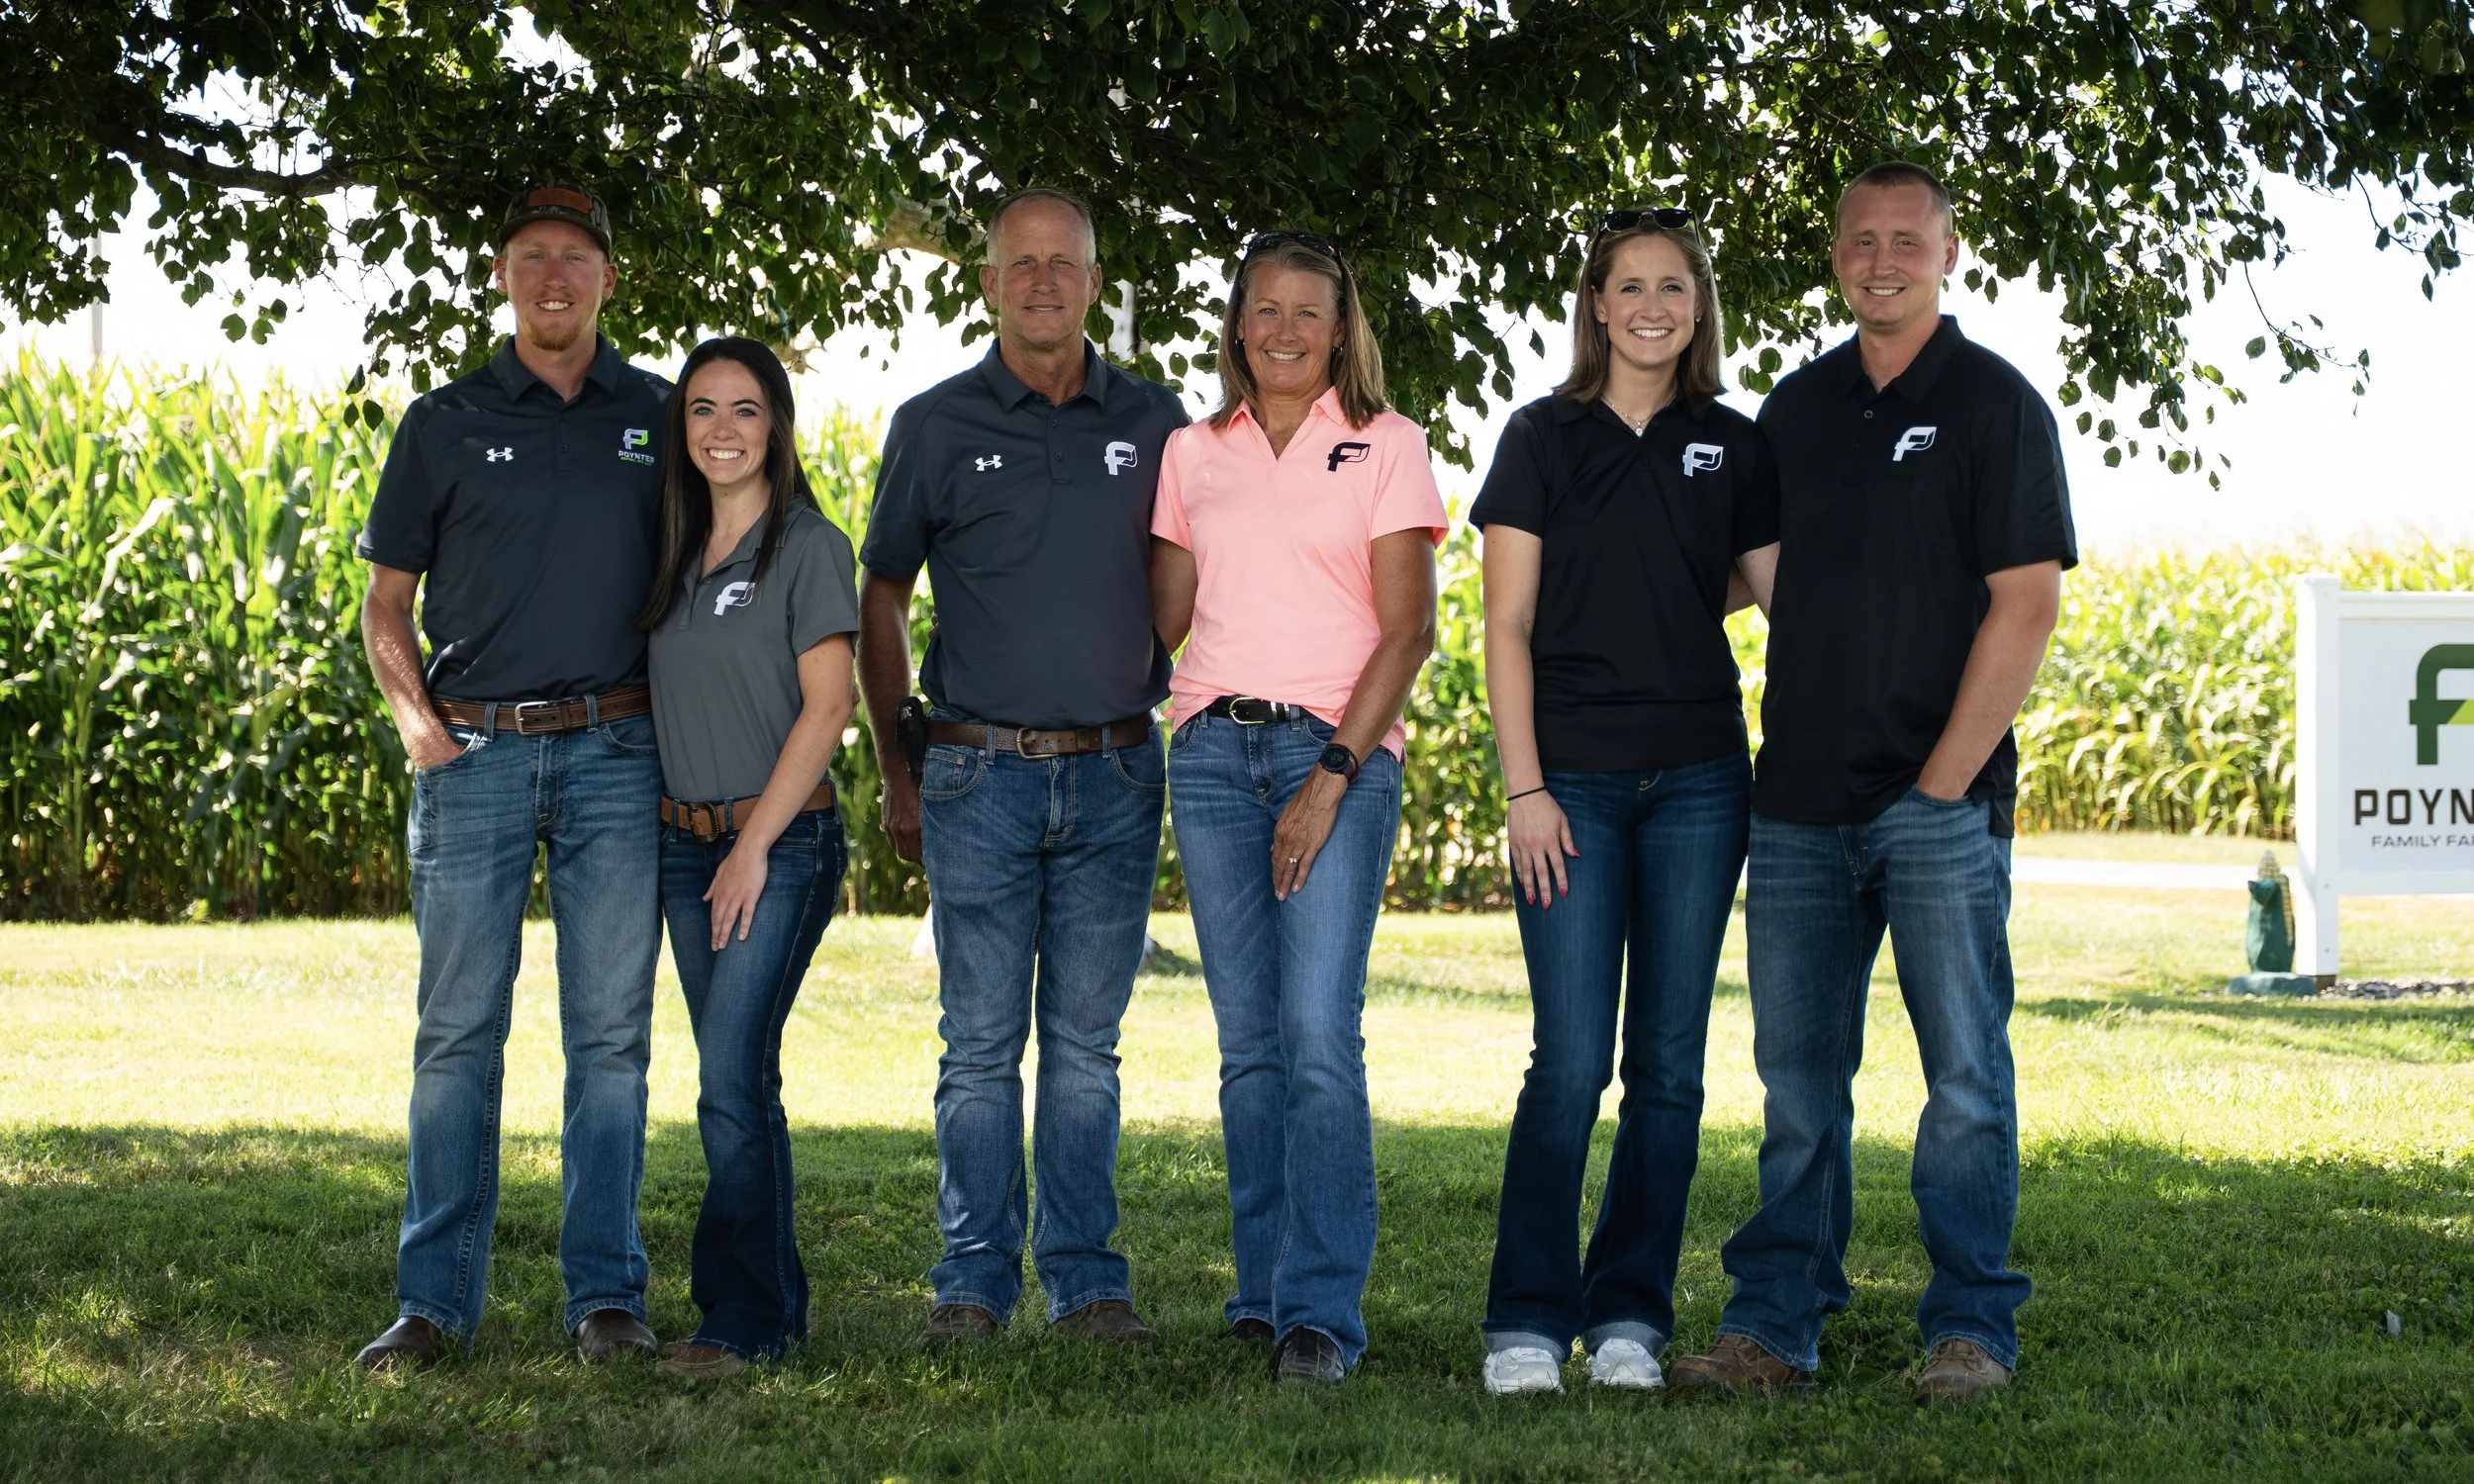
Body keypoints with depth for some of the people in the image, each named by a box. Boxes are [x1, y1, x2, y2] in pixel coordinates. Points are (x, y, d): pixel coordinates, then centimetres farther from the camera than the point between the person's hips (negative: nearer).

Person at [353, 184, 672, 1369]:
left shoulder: (661, 418, 10)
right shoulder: (444, 425, 8)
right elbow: (386, 602, 12)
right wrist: (414, 716, -4)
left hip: (617, 751, 1)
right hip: (475, 751, 0)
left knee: (610, 1034, 2)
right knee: (458, 1030, 0)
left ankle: (606, 1293, 8)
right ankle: (435, 1300, 5)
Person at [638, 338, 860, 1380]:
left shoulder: (809, 548, -7)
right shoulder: (678, 550, 13)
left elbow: (826, 707, -12)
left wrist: (754, 845, -14)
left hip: (781, 840, -7)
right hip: (684, 840, 7)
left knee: (731, 1079, -13)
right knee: (740, 1081, 9)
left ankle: (742, 1321, -8)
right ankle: (779, 1304, 16)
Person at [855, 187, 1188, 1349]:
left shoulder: (1152, 423, 7)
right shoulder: (936, 425, 3)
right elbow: (881, 600, 10)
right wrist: (898, 768, 7)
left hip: (1115, 776, 1)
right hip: (980, 778, -1)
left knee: (1085, 1041, 6)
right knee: (981, 1041, 1)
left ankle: (1086, 1278, 11)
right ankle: (974, 1281, 8)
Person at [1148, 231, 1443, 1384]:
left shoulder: (1385, 447, 4)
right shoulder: (1193, 454, 15)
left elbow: (1407, 629, -3)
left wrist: (1334, 775, -11)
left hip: (1337, 748, -4)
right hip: (1212, 751, 4)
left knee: (1318, 1030, -14)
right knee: (1247, 1040, 3)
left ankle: (1322, 1312, -14)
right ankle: (1264, 1291, 11)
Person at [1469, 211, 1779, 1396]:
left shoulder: (1731, 447, 9)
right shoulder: (1544, 438, 2)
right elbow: (1507, 624, -1)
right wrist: (1523, 786, -7)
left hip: (1697, 781, 3)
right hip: (1575, 779, -3)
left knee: (1669, 1064, 4)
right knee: (1571, 1062, -7)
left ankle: (1629, 1314, 13)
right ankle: (1528, 1320, 2)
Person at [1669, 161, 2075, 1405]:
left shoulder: (1993, 404, -2)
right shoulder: (1797, 407, 14)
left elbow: (2026, 605, -8)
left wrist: (1946, 778, -12)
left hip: (1941, 801, -5)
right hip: (1799, 801, 5)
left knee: (1965, 1074, 0)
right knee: (1797, 1078, 6)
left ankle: (1970, 1327, 7)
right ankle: (1774, 1325, 11)